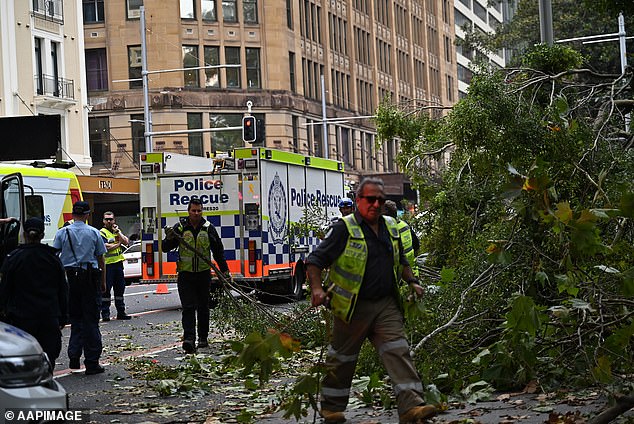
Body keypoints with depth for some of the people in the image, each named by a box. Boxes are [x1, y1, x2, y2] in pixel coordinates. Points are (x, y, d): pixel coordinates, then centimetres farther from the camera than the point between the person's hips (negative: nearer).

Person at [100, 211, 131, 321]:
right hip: (107, 264, -7)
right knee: (106, 290, -5)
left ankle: (121, 312, 17)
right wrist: (118, 244, -4)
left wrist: (118, 232, -5)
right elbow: (106, 247, -17)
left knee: (120, 288, 10)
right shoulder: (102, 233, -5)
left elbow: (126, 242, 4)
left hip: (118, 263, 7)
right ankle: (105, 314, -3)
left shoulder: (117, 231, 16)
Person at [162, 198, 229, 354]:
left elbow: (218, 250, 9)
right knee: (188, 307, -10)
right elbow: (165, 248, -1)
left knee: (203, 308, 11)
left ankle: (203, 338, 24)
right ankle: (188, 339, -20)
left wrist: (224, 270, 5)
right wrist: (169, 239, -22)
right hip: (185, 274, -2)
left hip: (204, 274, 2)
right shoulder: (180, 227, 0)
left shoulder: (208, 228, 3)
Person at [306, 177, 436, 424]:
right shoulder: (344, 229, -9)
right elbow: (315, 260, -9)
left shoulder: (390, 228, 12)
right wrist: (317, 289, -22)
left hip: (386, 305, 4)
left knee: (398, 352, -9)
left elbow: (400, 261, 27)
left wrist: (411, 282, 13)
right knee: (342, 358, 9)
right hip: (353, 308, -4)